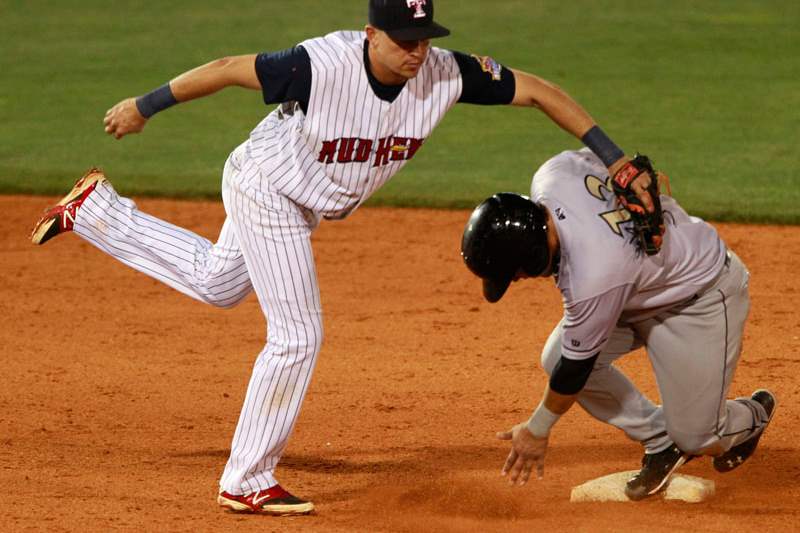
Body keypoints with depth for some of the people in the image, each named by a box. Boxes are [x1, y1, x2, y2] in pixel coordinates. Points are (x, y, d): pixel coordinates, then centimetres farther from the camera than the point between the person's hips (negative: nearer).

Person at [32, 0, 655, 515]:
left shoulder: (446, 73, -24)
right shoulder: (321, 65, -36)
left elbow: (538, 90, -18)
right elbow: (227, 69, -25)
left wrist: (614, 158, -22)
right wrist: (143, 108, -15)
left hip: (306, 205, 7)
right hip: (265, 186, -7)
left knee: (216, 284, 28)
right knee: (298, 334, -6)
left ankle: (95, 210, 41)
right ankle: (246, 482, 7)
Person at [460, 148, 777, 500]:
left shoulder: (593, 279, -40)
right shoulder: (551, 175, -23)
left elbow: (577, 367, -24)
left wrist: (536, 431, -9)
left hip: (706, 297, -9)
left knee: (698, 441, -6)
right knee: (556, 357, -8)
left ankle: (754, 416, 29)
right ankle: (659, 441, 9)